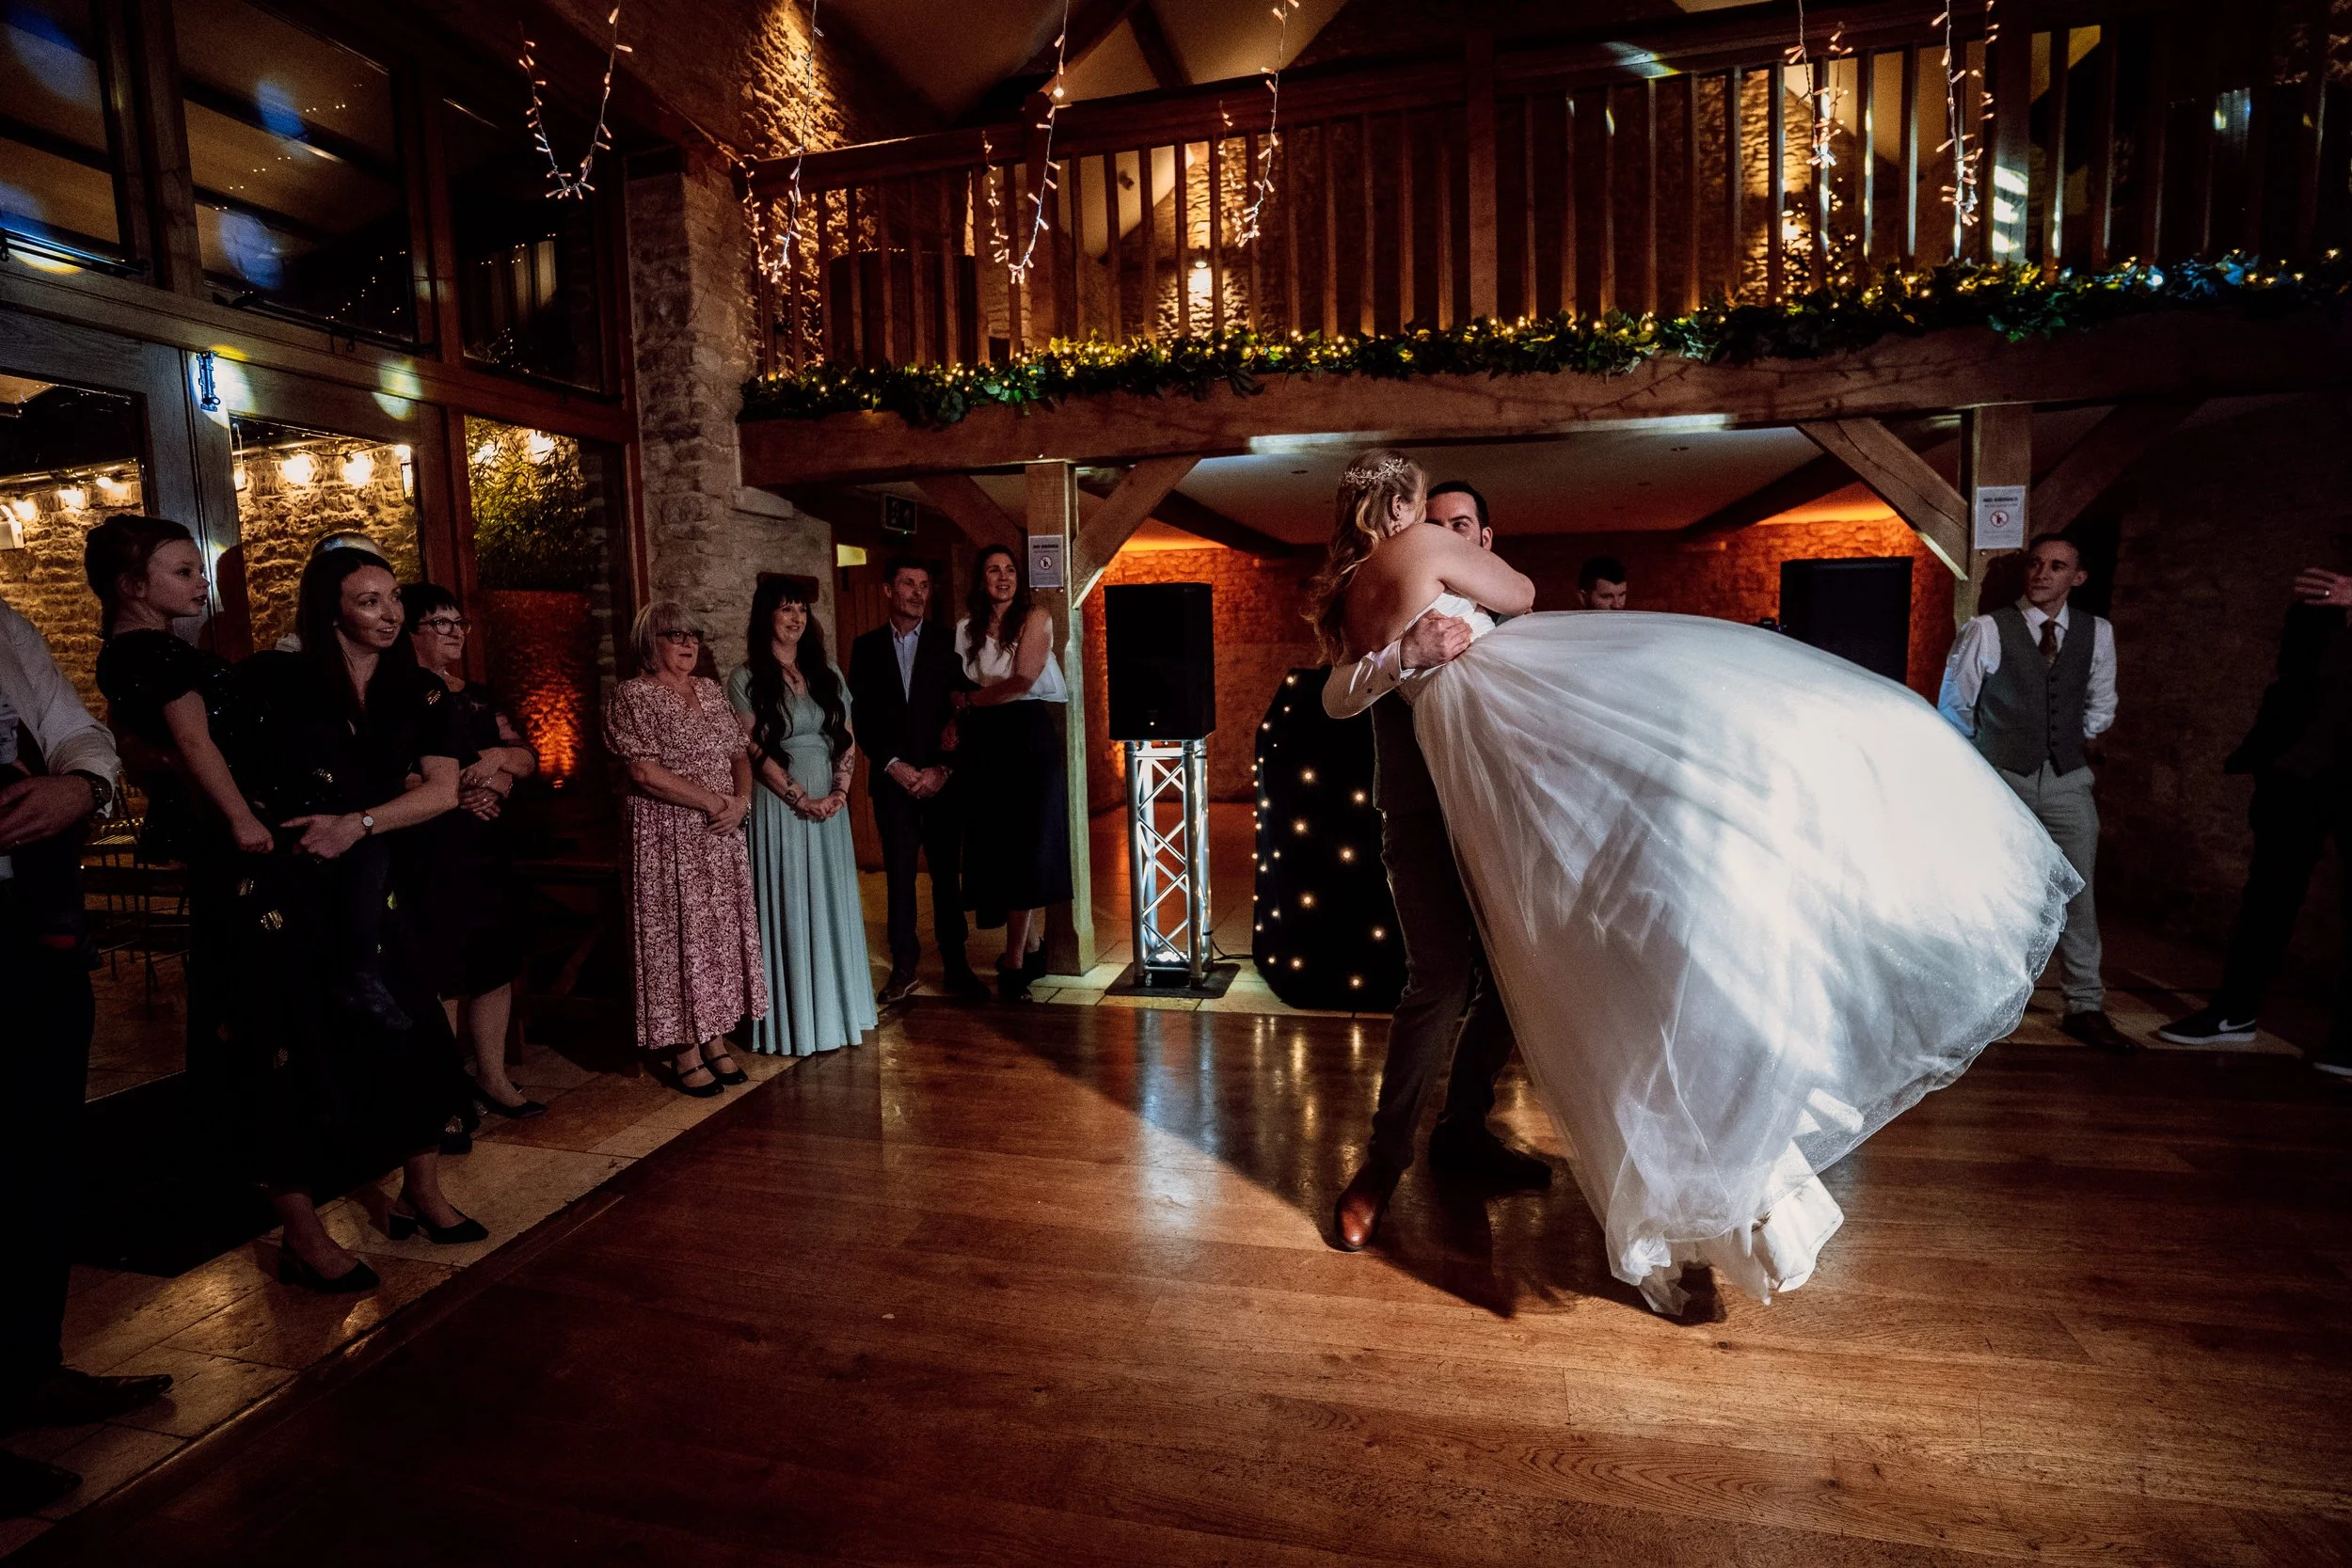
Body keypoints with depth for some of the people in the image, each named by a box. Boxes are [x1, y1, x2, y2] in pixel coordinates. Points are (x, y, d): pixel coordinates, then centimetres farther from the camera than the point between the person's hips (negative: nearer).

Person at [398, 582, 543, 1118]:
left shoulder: (478, 695, 16)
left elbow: (528, 757, 12)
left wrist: (500, 757, -9)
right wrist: (470, 785, -13)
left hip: (489, 849, 7)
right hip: (431, 857, -7)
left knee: (497, 968, 12)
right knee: (442, 979, -1)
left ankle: (493, 1078, 25)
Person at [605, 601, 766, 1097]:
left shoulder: (711, 692, 12)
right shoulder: (632, 696, -7)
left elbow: (740, 755, 11)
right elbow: (647, 773, -16)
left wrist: (740, 801, -7)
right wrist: (712, 801, -14)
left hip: (722, 838, 6)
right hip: (669, 840, -6)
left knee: (720, 931, 8)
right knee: (677, 935, 0)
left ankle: (712, 1040, 19)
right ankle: (683, 1052, 11)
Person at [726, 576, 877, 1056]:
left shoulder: (826, 672, 11)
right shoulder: (746, 679, -3)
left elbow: (846, 738, 8)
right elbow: (753, 751, -8)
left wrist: (839, 792, -6)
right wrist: (801, 798, -13)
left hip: (830, 804, 5)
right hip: (780, 805, -4)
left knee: (832, 905, 10)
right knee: (788, 909, 0)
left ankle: (836, 1011, 22)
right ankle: (795, 1021, 10)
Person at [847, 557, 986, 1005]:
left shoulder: (947, 642, 4)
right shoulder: (866, 647, 8)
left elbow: (962, 710, 0)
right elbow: (861, 717, 5)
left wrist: (941, 768, -9)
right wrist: (894, 765, -7)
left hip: (941, 778, 0)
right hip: (892, 778, 1)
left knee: (947, 872, 3)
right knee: (899, 875, 2)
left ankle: (956, 965, 11)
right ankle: (903, 968, 9)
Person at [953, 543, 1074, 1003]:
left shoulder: (1034, 616, -1)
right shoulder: (968, 628, 12)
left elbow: (1022, 679, -12)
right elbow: (962, 689, 9)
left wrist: (969, 701, -2)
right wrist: (957, 724, -10)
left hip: (1029, 735, -5)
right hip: (984, 742, 5)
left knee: (1025, 848, -5)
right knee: (1000, 847, 5)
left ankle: (1014, 963, -1)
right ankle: (1033, 947, 18)